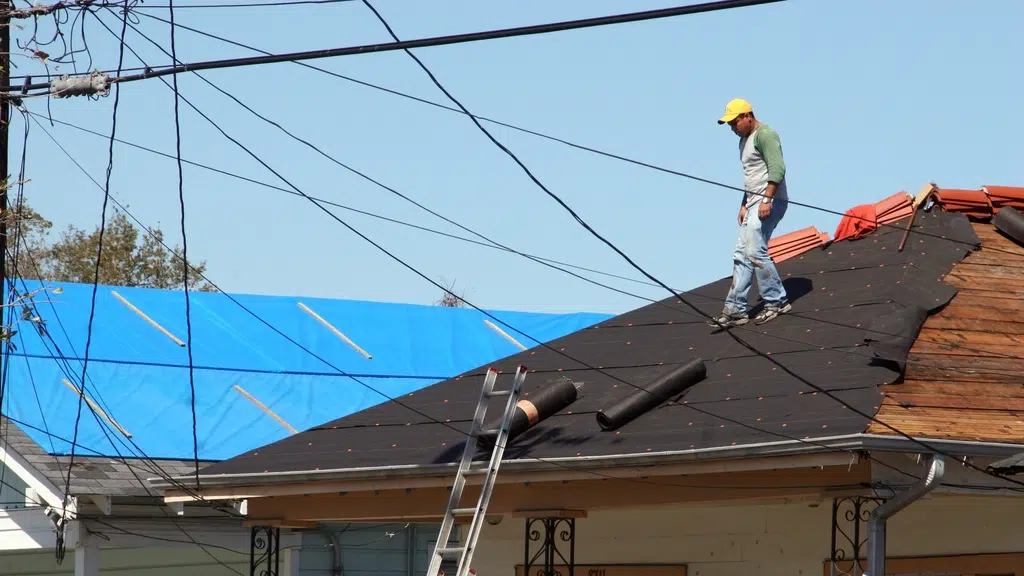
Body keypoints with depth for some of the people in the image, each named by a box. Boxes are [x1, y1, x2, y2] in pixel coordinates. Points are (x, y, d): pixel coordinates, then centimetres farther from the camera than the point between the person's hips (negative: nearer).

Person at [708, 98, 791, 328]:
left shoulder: (764, 135, -10)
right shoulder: (744, 140, 22)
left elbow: (777, 169, -20)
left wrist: (766, 200, -25)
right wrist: (744, 206, 23)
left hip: (769, 202, -10)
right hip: (754, 203, 10)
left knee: (755, 251, -15)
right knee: (741, 254, 4)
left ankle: (776, 301, -5)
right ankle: (735, 309, 2)